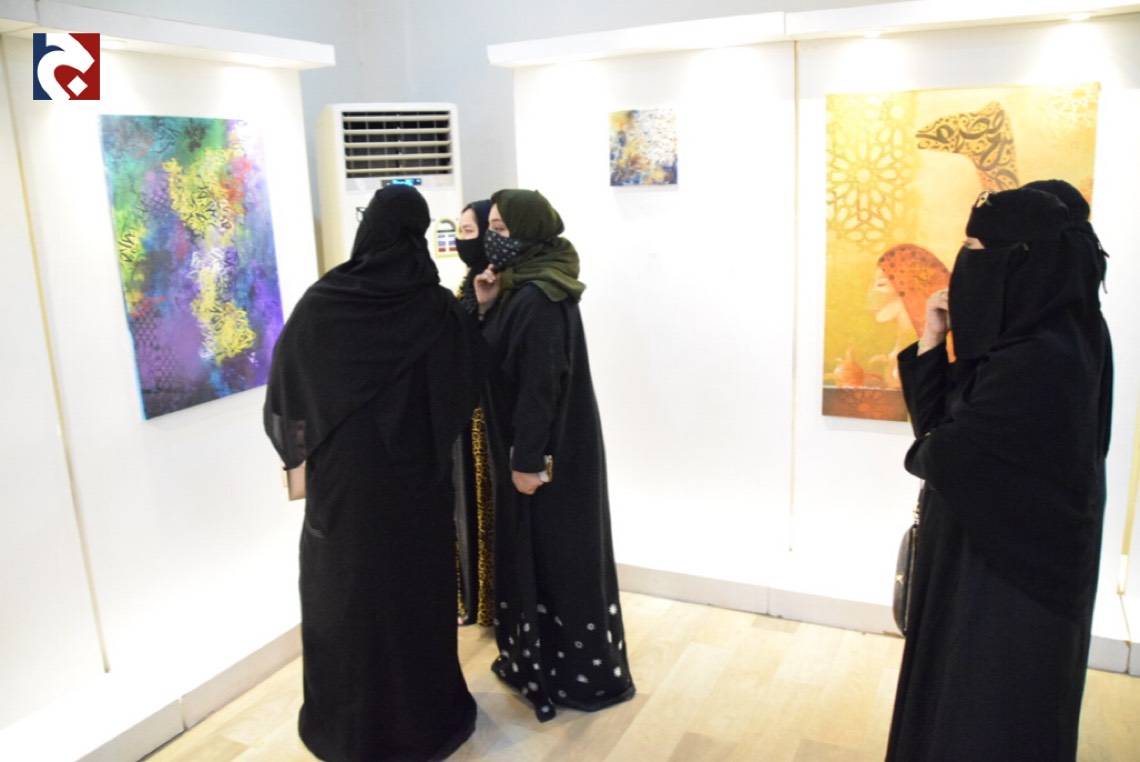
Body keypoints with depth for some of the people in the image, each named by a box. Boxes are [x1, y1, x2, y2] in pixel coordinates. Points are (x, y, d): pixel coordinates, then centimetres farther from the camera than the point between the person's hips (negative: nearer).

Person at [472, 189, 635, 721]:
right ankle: (539, 657, 35)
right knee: (531, 549, 19)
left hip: (547, 450, -10)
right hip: (529, 443, 10)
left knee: (555, 553, 3)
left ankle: (575, 673, 19)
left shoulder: (538, 299, -22)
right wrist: (485, 308, -3)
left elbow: (541, 383, -24)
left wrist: (527, 460, -21)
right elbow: (491, 361, 10)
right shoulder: (520, 289, 9)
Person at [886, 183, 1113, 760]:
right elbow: (943, 419, 6)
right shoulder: (1037, 339, 3)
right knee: (969, 701, 25)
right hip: (1017, 560, 9)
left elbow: (940, 451, -22)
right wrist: (933, 343, -4)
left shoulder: (1035, 363, -28)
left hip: (1004, 580, -9)